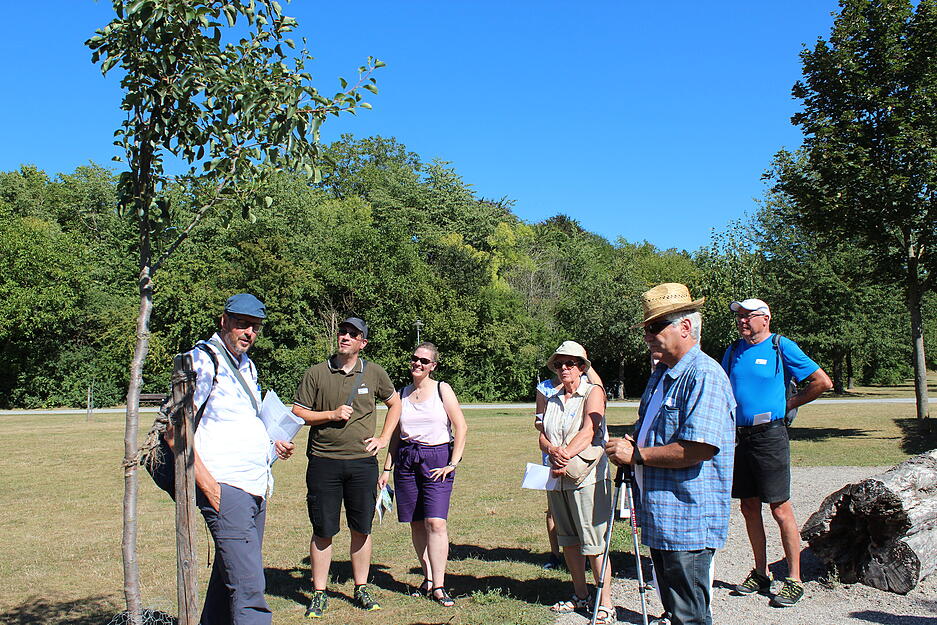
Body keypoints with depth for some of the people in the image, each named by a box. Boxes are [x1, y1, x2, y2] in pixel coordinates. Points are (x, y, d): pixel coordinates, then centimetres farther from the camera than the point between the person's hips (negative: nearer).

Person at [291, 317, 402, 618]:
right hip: (324, 461, -1)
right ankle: (319, 594, 17)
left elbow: (395, 403, 20)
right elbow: (297, 413, 2)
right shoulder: (316, 373, 0)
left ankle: (361, 589, 24)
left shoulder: (374, 373, 5)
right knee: (323, 531, 4)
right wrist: (331, 415, -11)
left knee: (361, 529, 9)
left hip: (362, 462, 2)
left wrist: (383, 438, 10)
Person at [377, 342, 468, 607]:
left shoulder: (441, 389, 0)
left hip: (437, 459, -4)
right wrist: (386, 469, 13)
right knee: (416, 523, 4)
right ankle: (428, 577, 17)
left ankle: (438, 587, -8)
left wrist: (453, 464, -9)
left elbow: (461, 427, -3)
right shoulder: (403, 393, 12)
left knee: (436, 523, -12)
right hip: (406, 460, 4)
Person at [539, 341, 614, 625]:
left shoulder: (593, 392, -2)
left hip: (587, 477, -6)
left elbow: (588, 431, -14)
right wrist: (552, 450, -13)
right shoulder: (552, 400, 16)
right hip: (556, 479, 7)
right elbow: (543, 436, 9)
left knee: (593, 543, -6)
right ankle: (580, 596, 26)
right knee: (568, 540, 13)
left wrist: (566, 456, -21)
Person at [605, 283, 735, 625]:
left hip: (688, 521, -10)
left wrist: (637, 454, -19)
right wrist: (629, 443, 4)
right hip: (661, 517, 10)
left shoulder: (704, 375, -18)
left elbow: (699, 448, -28)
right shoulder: (661, 374, 14)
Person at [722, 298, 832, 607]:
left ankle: (794, 580, 6)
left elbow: (823, 382, -3)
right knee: (749, 507, 11)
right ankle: (760, 573, 23)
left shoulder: (782, 347, -4)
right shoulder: (733, 351, 12)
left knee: (780, 508, -3)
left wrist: (791, 403, 1)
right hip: (738, 436, 6)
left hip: (769, 436, -6)